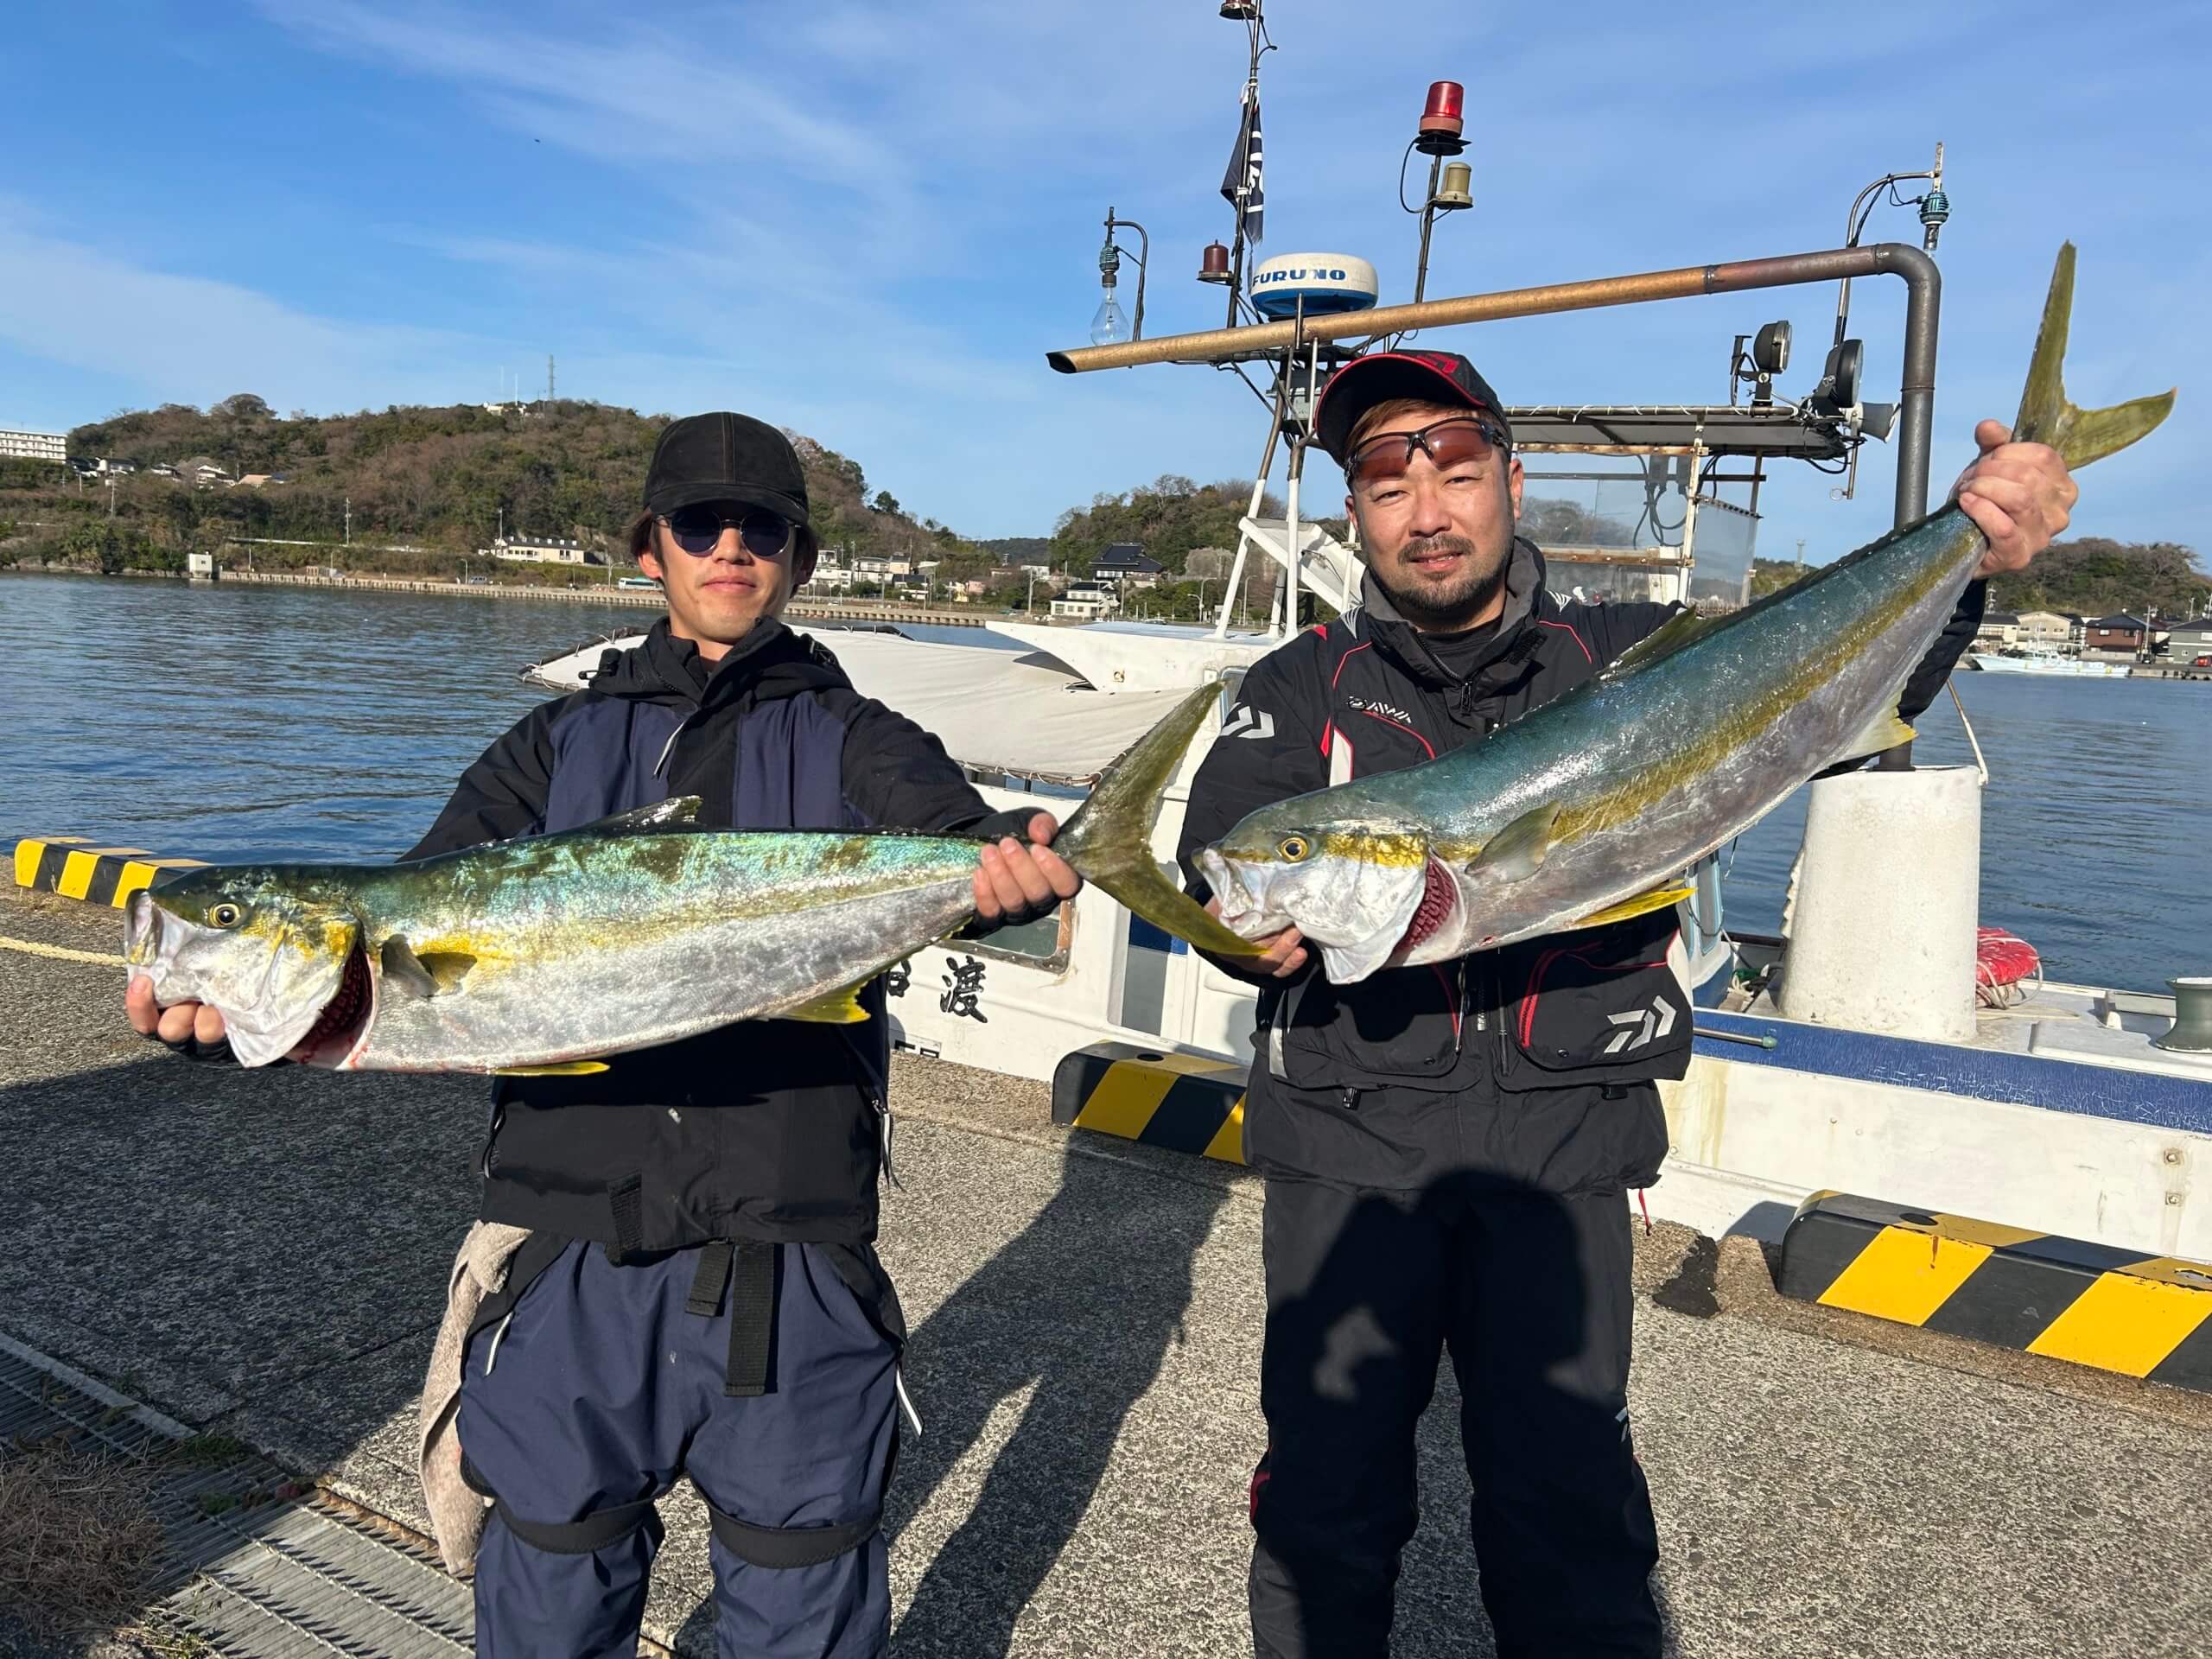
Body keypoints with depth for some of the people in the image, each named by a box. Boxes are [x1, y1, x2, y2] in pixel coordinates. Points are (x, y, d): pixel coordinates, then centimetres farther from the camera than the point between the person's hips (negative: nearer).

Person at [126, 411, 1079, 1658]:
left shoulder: (856, 744, 7)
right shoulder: (561, 745, 13)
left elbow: (957, 833, -13)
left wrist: (1015, 870, -37)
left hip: (790, 1251, -1)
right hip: (575, 1238, 2)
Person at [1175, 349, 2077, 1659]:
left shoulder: (1633, 659, 10)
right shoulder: (1301, 690, 7)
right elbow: (1221, 854, -7)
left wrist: (1963, 565, -16)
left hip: (1561, 1150, 0)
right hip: (1344, 1139, 0)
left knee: (1569, 1514, 2)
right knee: (1327, 1495, 7)